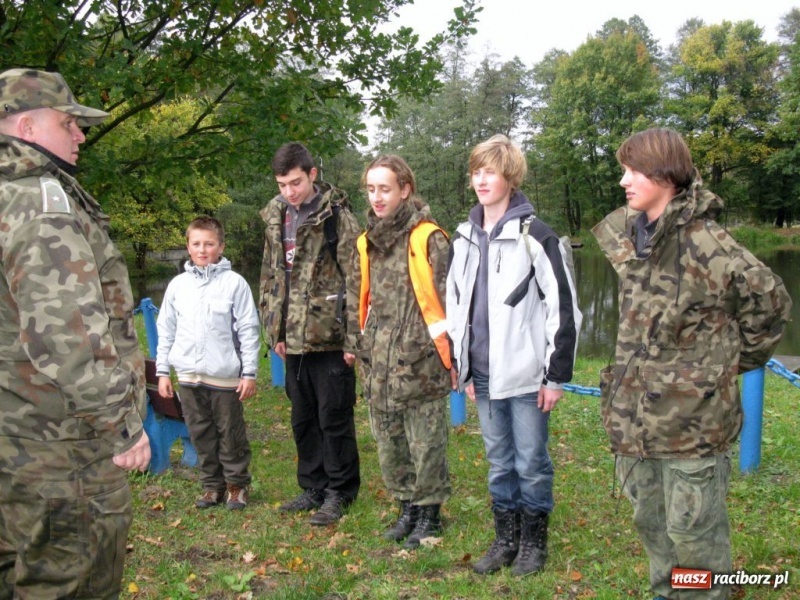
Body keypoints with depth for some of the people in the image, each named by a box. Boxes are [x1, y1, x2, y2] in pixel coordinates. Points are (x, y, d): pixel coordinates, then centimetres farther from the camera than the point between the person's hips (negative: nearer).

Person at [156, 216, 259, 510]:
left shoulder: (234, 282, -4)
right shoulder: (178, 285, 7)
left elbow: (249, 329, -4)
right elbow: (166, 331, 11)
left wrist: (249, 373, -6)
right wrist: (162, 371, 8)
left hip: (225, 375, -4)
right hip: (189, 375, 4)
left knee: (231, 434, 6)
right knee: (201, 435, 12)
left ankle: (237, 485, 21)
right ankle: (212, 485, 25)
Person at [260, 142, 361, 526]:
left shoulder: (337, 217, -9)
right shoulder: (276, 218, 11)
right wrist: (274, 329, 13)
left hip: (329, 337, -6)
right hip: (293, 338, 7)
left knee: (334, 418, 4)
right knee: (303, 419, 16)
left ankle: (339, 492, 18)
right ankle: (313, 488, 30)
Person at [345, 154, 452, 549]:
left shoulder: (428, 239, -9)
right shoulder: (366, 243, 11)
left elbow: (447, 298, -10)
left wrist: (447, 349, -11)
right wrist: (356, 343, 15)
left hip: (420, 363, -6)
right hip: (379, 365, 6)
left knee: (426, 444, 5)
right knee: (388, 443, 15)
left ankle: (429, 512, 23)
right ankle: (407, 506, 32)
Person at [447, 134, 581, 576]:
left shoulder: (535, 237, -10)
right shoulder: (464, 238, 10)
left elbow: (563, 309, -10)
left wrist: (557, 374, -11)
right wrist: (462, 367, 13)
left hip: (525, 376, -5)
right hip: (484, 374, 6)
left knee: (531, 463, 7)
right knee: (499, 464, 16)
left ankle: (534, 542, 25)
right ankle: (505, 539, 30)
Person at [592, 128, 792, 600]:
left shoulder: (704, 242, -17)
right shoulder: (628, 234, 6)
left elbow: (770, 301, -11)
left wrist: (737, 360, 0)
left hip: (693, 415, -7)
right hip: (638, 412, 8)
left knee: (693, 525, 5)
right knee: (650, 518, 21)